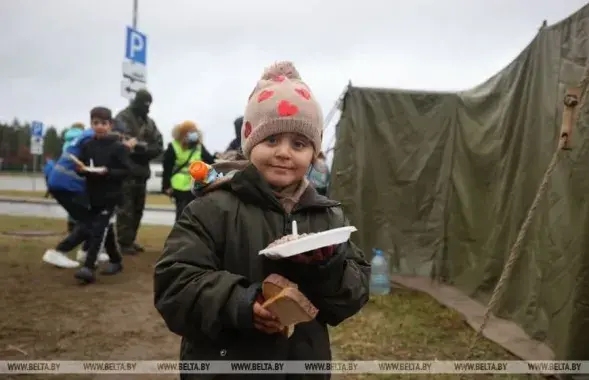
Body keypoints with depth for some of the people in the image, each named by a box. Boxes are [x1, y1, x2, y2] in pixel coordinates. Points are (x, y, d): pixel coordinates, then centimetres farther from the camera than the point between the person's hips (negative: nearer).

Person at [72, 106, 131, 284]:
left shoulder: (118, 147, -9)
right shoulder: (87, 146, 5)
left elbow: (127, 170, -12)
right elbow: (81, 168, 11)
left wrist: (107, 172, -24)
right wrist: (81, 169, -12)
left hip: (111, 196, -5)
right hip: (93, 196, 6)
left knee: (98, 229, -11)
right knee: (106, 230, 16)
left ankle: (89, 267, -12)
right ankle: (116, 261, 31)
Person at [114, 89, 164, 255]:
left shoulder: (149, 122, 15)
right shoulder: (123, 118, -6)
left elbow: (159, 146, 5)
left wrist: (140, 147, -11)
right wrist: (145, 146, -12)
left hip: (142, 171, 7)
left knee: (138, 209, 12)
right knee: (126, 209, -4)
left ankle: (131, 240, 23)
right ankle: (124, 243, 2)